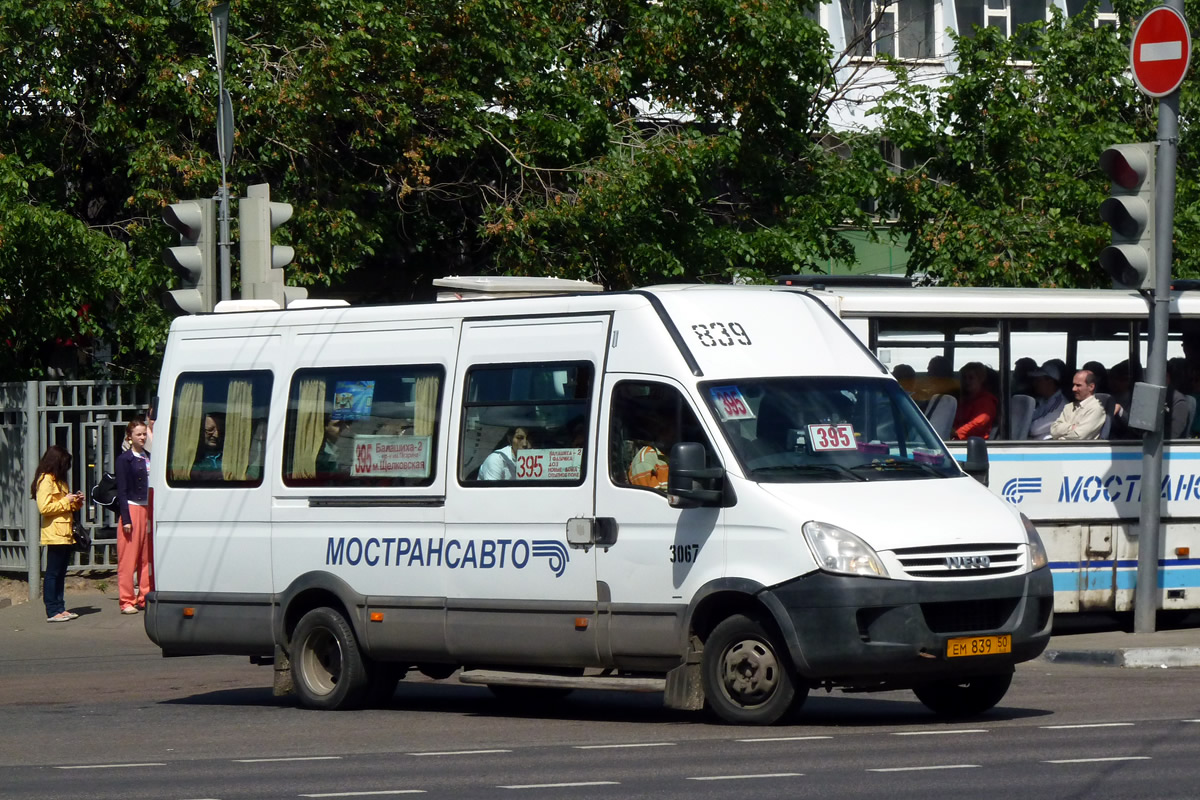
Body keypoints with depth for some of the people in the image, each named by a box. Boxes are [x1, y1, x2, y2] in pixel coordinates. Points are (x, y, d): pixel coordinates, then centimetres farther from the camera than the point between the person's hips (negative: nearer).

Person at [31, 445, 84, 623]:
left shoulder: (58, 480, 21)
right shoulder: (45, 480, -10)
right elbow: (44, 508, -19)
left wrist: (76, 502, 12)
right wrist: (65, 501, -14)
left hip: (65, 534, 10)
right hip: (54, 534, -10)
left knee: (61, 573, 10)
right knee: (53, 573, -8)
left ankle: (60, 608, 13)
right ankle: (52, 611, -8)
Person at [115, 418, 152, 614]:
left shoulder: (149, 458, 13)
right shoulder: (124, 459, -4)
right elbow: (122, 491, -6)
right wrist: (126, 519, -12)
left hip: (149, 510, 6)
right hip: (132, 509, -6)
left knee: (147, 557, 7)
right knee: (128, 559, -3)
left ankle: (144, 598, 14)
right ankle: (127, 601, 0)